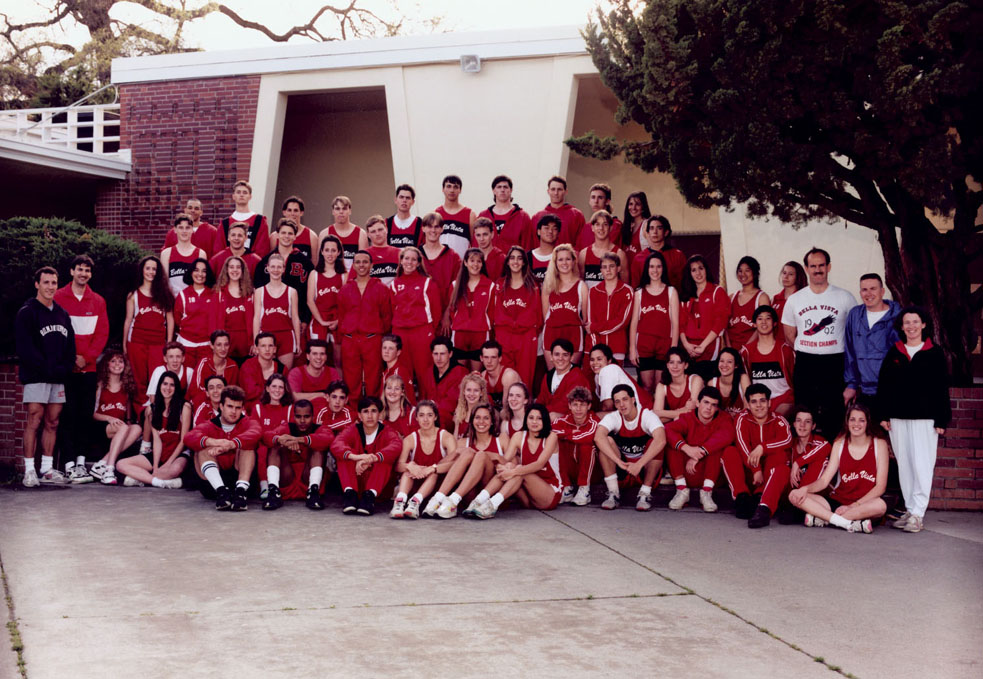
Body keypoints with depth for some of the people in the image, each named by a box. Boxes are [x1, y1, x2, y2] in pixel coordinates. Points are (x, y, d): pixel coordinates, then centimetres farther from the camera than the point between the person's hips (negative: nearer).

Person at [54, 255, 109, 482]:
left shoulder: (98, 301, 11)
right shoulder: (58, 298, 1)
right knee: (68, 415, -5)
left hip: (88, 367, 3)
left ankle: (81, 461, 11)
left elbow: (102, 333, 6)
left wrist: (87, 357, -6)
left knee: (86, 415, 5)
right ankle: (69, 464, -5)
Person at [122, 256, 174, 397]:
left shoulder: (165, 294, 9)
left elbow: (170, 319, 8)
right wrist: (124, 344, 6)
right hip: (137, 342, 0)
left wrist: (169, 343, 2)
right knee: (140, 382, 3)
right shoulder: (133, 295, 10)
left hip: (159, 343, 0)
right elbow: (128, 320, 9)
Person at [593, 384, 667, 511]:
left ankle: (645, 494, -17)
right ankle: (613, 493, -18)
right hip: (621, 467, 2)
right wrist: (619, 462, -43)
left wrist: (639, 464, -45)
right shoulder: (613, 418, -10)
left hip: (646, 469, -2)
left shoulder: (648, 416, -16)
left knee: (654, 443, -29)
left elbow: (661, 440, -37)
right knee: (606, 441, -22)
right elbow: (598, 437, -32)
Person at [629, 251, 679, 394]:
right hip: (643, 346, 1)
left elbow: (675, 323, 3)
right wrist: (632, 348, 1)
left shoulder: (671, 292, 7)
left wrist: (674, 349, -5)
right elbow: (634, 323, 8)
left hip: (664, 345, -1)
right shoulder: (639, 293, 10)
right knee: (647, 387, 1)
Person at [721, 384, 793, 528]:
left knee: (779, 454, -32)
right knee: (730, 452, -23)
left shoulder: (778, 420, 0)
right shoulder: (742, 419, 0)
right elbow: (742, 445, -17)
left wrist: (762, 448, -34)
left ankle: (764, 507, -50)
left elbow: (787, 439, -22)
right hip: (748, 470, 1)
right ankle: (742, 498, -31)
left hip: (771, 474, -1)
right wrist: (756, 470, -30)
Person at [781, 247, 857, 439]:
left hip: (835, 363, -2)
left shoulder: (845, 297, 3)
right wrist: (805, 352, 10)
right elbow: (789, 335, 15)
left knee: (833, 414, -2)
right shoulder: (794, 300, 8)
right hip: (804, 364, 2)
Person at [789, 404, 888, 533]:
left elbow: (880, 487, -7)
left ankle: (821, 518, -28)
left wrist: (853, 506, -17)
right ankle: (848, 523, -32)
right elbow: (824, 480, 2)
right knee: (794, 496, -18)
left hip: (864, 506, -3)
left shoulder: (879, 444, -1)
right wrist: (805, 488, -20)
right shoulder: (840, 444, 6)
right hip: (837, 501, 3)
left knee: (880, 505, -39)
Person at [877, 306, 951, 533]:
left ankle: (918, 514, -7)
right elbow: (883, 385, 10)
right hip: (898, 417, 4)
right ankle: (910, 509, 15)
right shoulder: (894, 353, 9)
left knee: (922, 465, -7)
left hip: (925, 417, -4)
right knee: (904, 464, 7)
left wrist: (941, 420, -4)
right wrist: (883, 415, 3)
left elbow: (942, 388, 1)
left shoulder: (934, 353, 1)